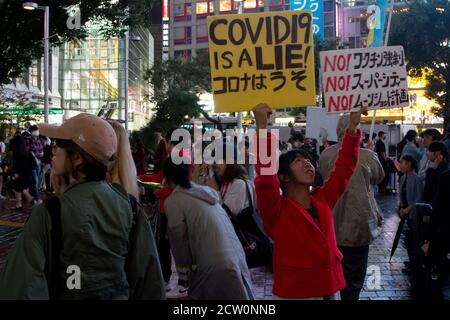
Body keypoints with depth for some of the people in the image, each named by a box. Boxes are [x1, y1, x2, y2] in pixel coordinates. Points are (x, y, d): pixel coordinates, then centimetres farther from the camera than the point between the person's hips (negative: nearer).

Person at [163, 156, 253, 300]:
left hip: (215, 269, -7)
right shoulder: (206, 191, 13)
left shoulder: (173, 201, -5)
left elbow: (179, 241, -4)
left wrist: (184, 273, 6)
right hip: (238, 262, 7)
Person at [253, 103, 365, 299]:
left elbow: (344, 167, 8)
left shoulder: (323, 199, 5)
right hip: (293, 293, -5)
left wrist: (352, 127, -1)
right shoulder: (276, 209, -10)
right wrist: (261, 125, -32)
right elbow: (265, 173, -26)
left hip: (331, 289, 5)